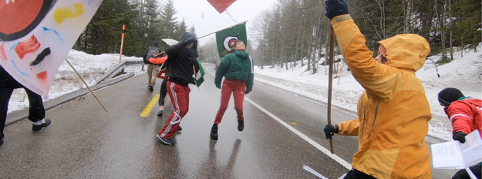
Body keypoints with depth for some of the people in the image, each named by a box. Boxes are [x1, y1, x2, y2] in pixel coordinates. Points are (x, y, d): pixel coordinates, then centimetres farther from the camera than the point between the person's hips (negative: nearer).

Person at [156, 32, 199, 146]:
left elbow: (195, 69, 6)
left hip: (184, 85, 8)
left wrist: (195, 62, -16)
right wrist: (185, 43, -42)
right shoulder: (178, 51, -12)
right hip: (175, 84, -8)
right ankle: (163, 135, -8)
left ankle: (173, 125, 46)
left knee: (184, 109, 20)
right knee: (180, 110, -13)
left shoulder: (191, 54, 9)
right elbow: (169, 51, -35)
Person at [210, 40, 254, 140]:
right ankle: (215, 126, 14)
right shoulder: (230, 57, -4)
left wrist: (249, 87, 17)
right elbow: (220, 69, -1)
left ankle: (240, 119, 27)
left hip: (240, 85, 2)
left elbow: (250, 74, 17)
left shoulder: (248, 59, 10)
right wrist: (217, 82, 3)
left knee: (238, 107, -8)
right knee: (223, 106, -4)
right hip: (228, 83, -2)